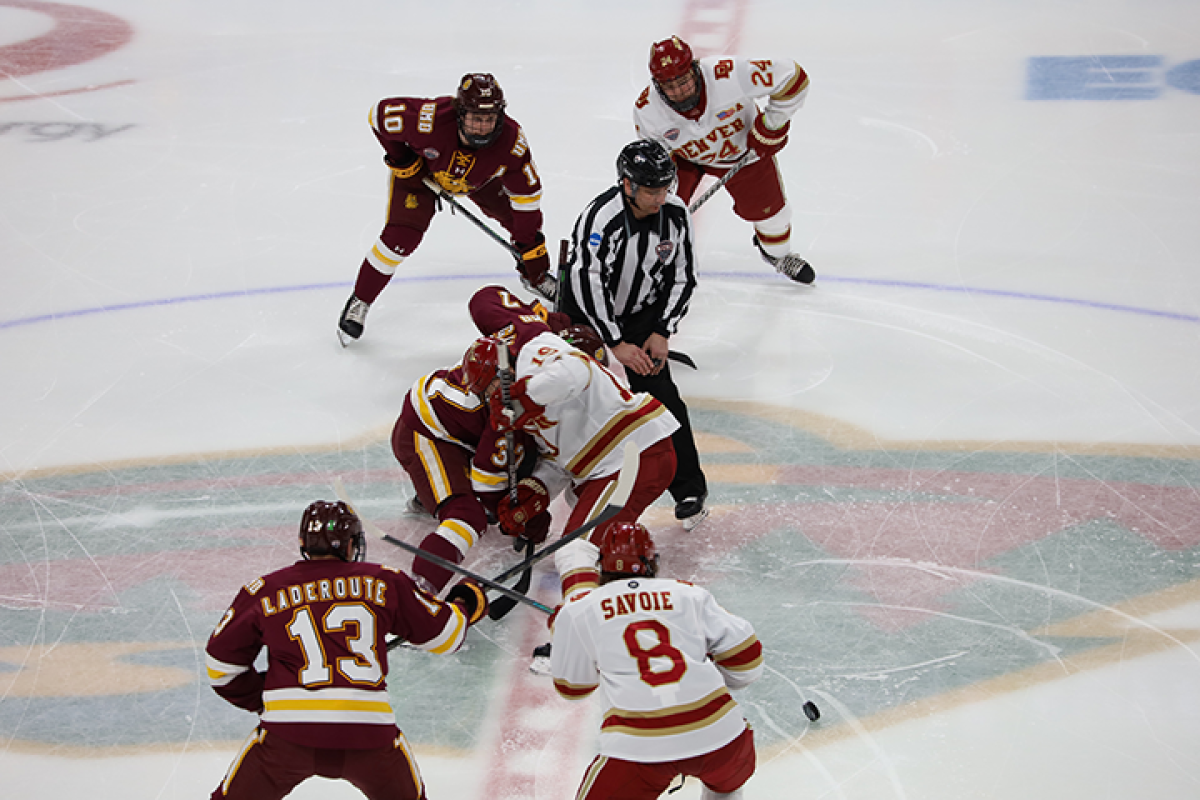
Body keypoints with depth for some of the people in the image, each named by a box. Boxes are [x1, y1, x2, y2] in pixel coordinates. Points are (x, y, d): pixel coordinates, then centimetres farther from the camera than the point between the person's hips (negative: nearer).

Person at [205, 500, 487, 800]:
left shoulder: (265, 591, 11)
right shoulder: (383, 582, 10)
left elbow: (222, 659, 16)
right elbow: (442, 633, 17)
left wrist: (260, 696, 31)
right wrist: (464, 605, 39)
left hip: (288, 733, 0)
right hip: (368, 735, 1)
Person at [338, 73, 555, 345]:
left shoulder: (511, 140, -35)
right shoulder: (431, 120, -44)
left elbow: (527, 193, -22)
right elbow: (380, 113, -27)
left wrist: (529, 243, -19)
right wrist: (401, 159, -21)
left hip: (479, 177, 3)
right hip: (420, 169, -3)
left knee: (522, 219, 2)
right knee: (401, 236, -17)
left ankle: (536, 278, 32)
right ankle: (359, 302, 0)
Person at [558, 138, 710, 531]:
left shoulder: (676, 214, -15)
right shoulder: (599, 218, -31)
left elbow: (682, 277, -5)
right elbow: (587, 284, -29)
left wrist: (661, 333, -12)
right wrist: (617, 343, -26)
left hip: (643, 312, 3)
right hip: (585, 311, -2)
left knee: (659, 393, -9)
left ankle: (689, 489, -4)